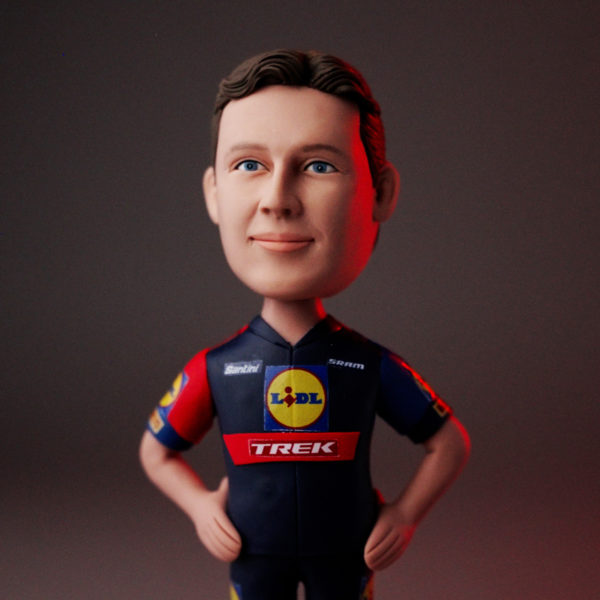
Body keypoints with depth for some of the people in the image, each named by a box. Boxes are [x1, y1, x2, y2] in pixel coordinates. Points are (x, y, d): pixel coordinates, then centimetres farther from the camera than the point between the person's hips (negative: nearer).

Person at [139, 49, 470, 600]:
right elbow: (156, 451, 5)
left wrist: (405, 516, -6)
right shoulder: (213, 370, -13)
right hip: (254, 555, 1)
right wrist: (199, 506, -6)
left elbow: (450, 444, 0)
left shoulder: (374, 368, -15)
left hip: (345, 554, 0)